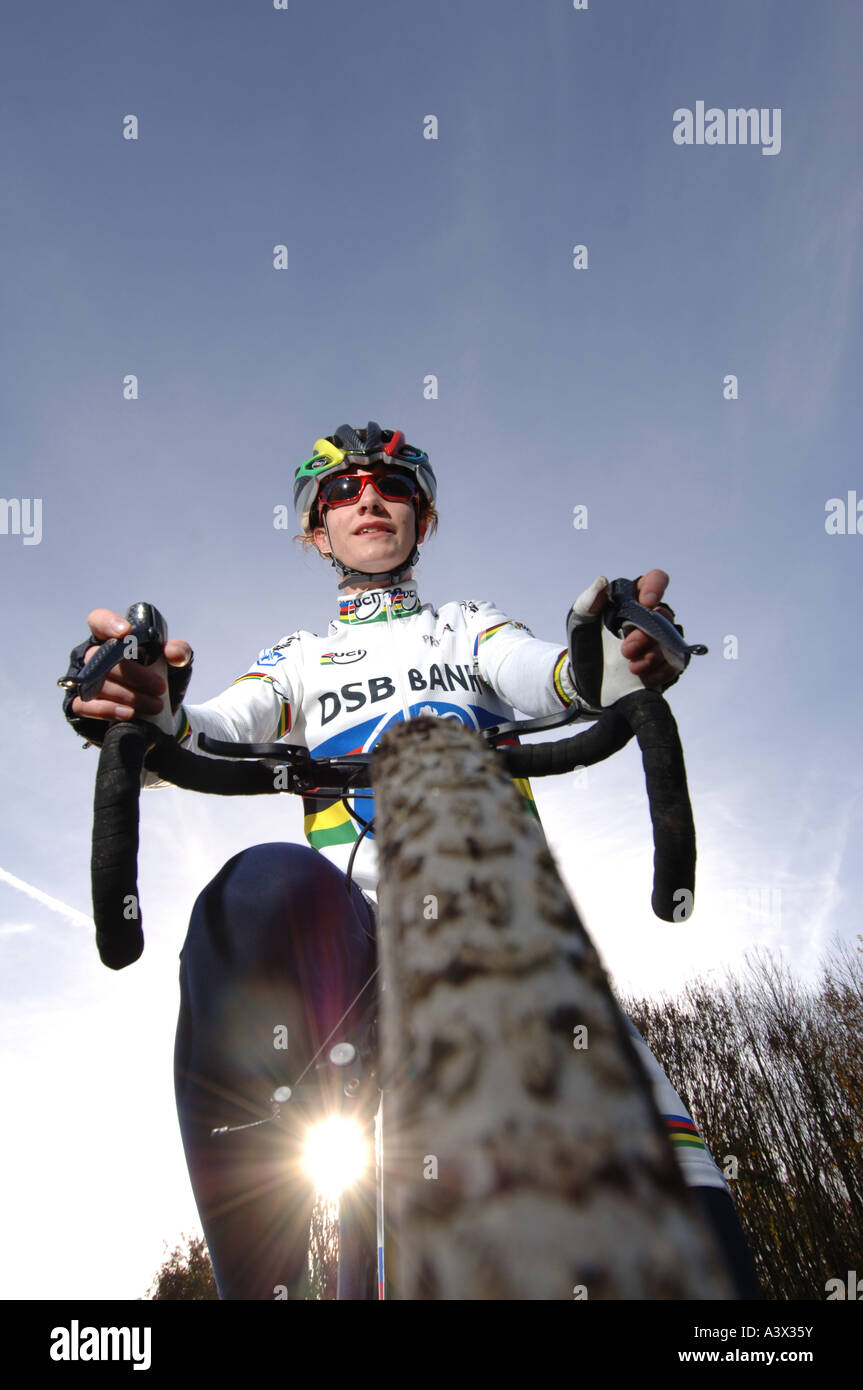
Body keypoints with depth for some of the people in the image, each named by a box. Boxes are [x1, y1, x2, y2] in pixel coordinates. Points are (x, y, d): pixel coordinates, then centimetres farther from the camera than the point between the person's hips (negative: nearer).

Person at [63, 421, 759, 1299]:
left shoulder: (471, 627, 25)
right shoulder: (297, 659, 26)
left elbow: (545, 674, 1)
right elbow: (214, 735, 5)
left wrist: (612, 659, -25)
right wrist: (151, 715, -21)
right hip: (353, 925, 0)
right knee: (262, 888, -35)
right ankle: (259, 1286, -33)